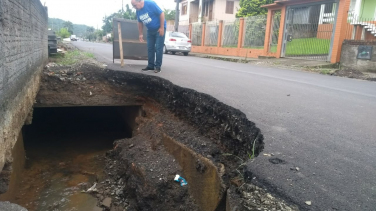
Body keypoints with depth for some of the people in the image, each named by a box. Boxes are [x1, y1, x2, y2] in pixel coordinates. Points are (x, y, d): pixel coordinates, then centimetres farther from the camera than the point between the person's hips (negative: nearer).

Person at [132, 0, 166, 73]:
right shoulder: (138, 11, 0)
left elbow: (161, 14, -19)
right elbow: (140, 23, 13)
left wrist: (162, 27, -21)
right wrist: (140, 34, 11)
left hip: (159, 29, -7)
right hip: (150, 31, 7)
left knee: (158, 48, -8)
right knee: (150, 48, 6)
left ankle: (158, 66, -2)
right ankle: (150, 65, 13)